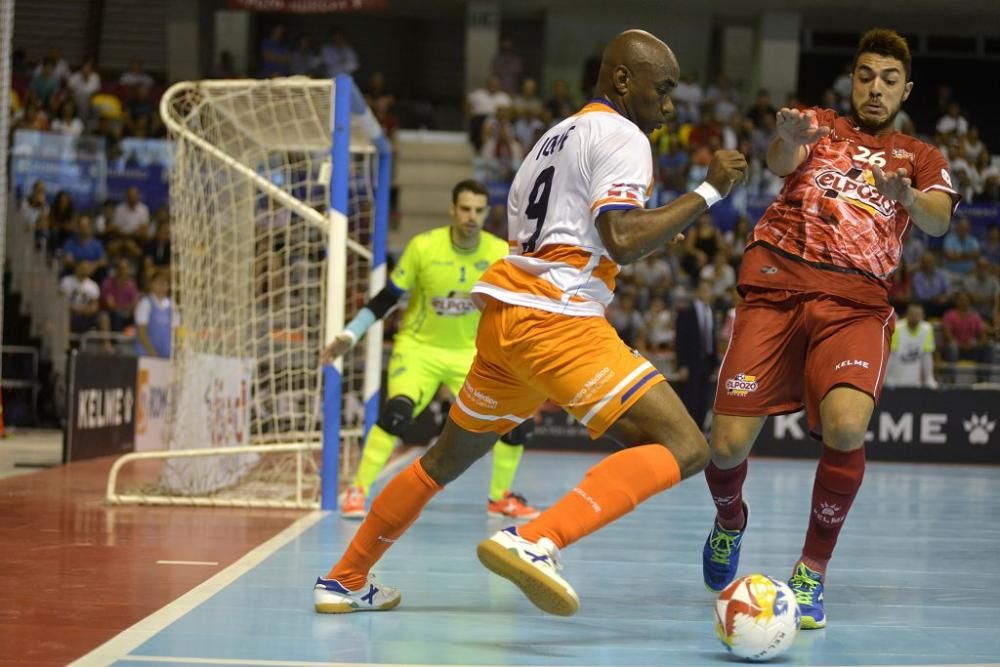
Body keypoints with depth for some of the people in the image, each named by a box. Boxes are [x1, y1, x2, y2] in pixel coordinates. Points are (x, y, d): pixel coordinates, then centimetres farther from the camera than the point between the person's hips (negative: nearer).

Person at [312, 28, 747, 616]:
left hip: (502, 316, 9)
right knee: (684, 448, -16)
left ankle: (345, 581, 34)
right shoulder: (622, 135, -4)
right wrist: (708, 192, -11)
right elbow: (623, 240, -18)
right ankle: (536, 541, -32)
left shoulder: (557, 135, 24)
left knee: (447, 459, 26)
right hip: (556, 319, -9)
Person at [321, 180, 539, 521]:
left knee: (518, 422, -7)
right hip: (418, 347, -3)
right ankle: (357, 492, -17)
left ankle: (500, 498, 18)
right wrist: (349, 335, -15)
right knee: (398, 410, -30)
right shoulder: (423, 247, -17)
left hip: (471, 353, 3)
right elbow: (385, 300, -9)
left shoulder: (501, 254, -10)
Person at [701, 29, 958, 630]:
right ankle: (730, 523, 27)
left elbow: (938, 220, -2)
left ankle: (812, 573, -9)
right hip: (778, 285, 0)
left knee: (847, 425, -29)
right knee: (727, 444, -10)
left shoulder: (921, 158, 19)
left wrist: (907, 197, -27)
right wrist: (790, 137, -32)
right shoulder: (820, 126, 18)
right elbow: (781, 162, -6)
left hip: (855, 302, 0)